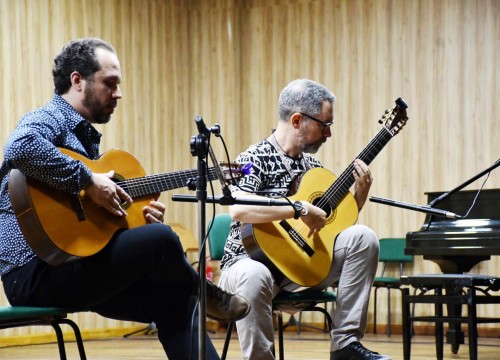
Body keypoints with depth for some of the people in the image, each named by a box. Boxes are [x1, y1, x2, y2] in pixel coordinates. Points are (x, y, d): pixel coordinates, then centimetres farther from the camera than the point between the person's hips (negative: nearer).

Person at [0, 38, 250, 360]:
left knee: (171, 298, 0)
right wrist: (88, 180, -27)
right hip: (35, 272, -10)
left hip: (72, 266, 10)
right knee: (161, 239, -19)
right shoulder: (47, 121, -9)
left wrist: (140, 218, 3)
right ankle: (205, 296, 11)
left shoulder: (86, 136, 21)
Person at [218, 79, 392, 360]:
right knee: (254, 277, -41)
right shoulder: (256, 158, -11)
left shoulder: (311, 165, 11)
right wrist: (300, 209, -29)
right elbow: (238, 209, -31)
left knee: (362, 237, -11)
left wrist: (360, 194, 1)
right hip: (254, 258, -7)